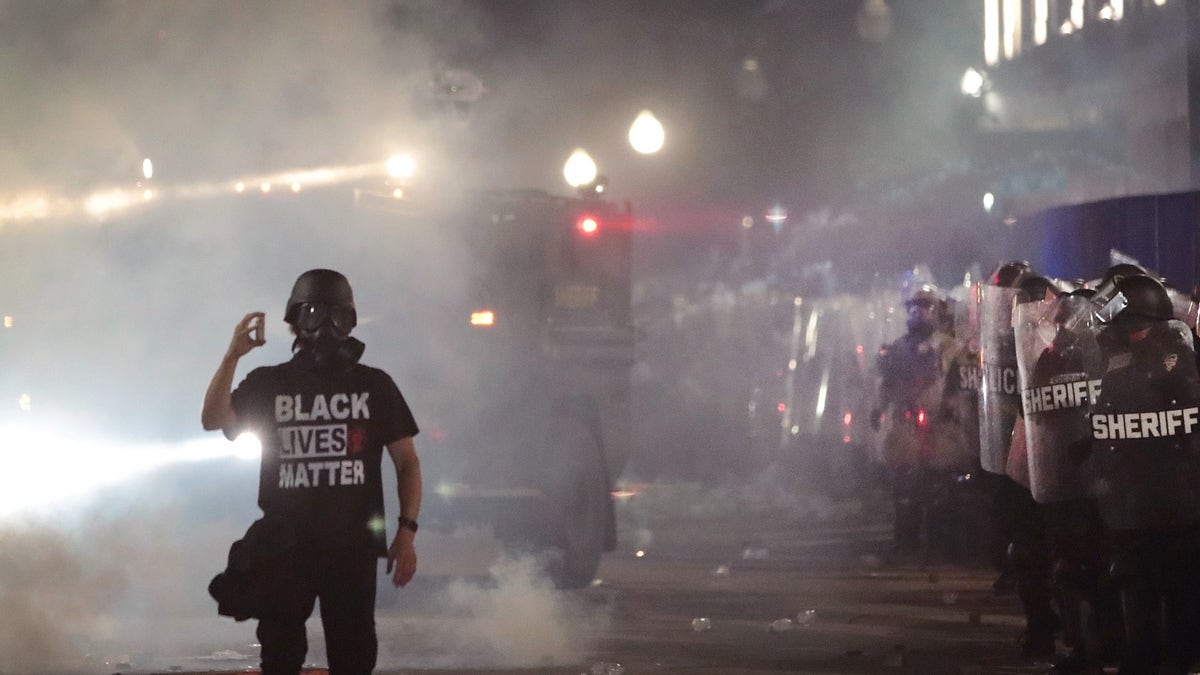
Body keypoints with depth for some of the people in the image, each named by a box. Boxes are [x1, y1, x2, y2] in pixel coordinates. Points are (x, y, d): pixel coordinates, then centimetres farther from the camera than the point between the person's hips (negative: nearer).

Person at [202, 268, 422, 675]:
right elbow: (213, 421, -10)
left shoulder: (374, 386, 5)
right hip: (285, 546, 1)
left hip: (353, 546, 0)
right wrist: (233, 356, -20)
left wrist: (406, 531, -5)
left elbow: (406, 461, 5)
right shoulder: (268, 384, 5)